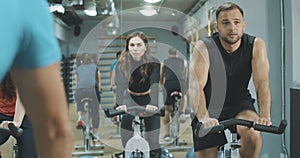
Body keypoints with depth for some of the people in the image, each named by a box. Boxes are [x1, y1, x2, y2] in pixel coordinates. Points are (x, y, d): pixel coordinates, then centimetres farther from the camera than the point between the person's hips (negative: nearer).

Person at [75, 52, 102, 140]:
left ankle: (79, 117, 5)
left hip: (80, 90, 1)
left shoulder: (78, 68, 27)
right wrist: (98, 91, 41)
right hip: (92, 89, -1)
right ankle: (95, 134, 9)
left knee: (79, 103, 32)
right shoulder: (95, 66, 25)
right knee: (95, 112, 10)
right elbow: (99, 81, 29)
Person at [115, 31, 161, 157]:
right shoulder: (122, 64, -13)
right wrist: (121, 104, -38)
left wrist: (152, 104, -42)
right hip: (130, 103, 1)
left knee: (153, 144, -1)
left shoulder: (154, 63, -16)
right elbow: (121, 85, -22)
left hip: (149, 104, -1)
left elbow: (154, 85, -26)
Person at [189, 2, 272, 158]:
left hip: (239, 105, 1)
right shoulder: (204, 47, -17)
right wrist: (204, 118, -43)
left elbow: (262, 83, -19)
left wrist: (265, 116, -36)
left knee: (253, 133, -30)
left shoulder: (256, 45, -11)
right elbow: (196, 86, -27)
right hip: (210, 107, 0)